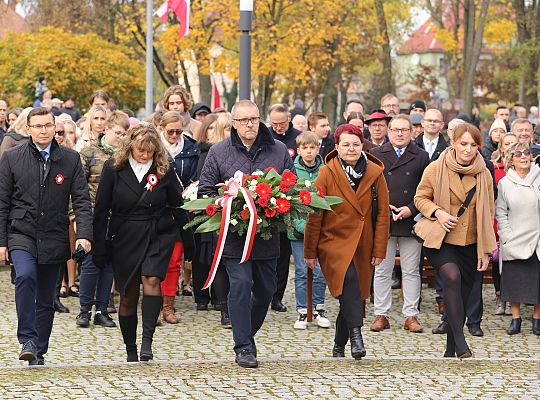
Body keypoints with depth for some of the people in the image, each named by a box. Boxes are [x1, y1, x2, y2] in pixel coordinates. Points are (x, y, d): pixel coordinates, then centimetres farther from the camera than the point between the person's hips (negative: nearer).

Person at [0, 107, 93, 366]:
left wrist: (84, 234, -13)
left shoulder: (71, 159, 4)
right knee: (25, 276, -28)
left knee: (46, 300, 8)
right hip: (21, 235, -2)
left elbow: (81, 200, 1)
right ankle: (27, 340, -22)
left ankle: (38, 353, 20)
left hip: (54, 238, 2)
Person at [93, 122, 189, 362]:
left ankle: (147, 339, -22)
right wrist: (99, 249, -1)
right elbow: (101, 210, 0)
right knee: (128, 296, 4)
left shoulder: (164, 169, -2)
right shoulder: (113, 168, -4)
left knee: (151, 280, -22)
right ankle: (131, 350, 14)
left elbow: (178, 205, 8)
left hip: (158, 236, 0)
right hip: (125, 239, 0)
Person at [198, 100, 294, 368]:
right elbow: (206, 191, 3)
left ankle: (246, 334, 31)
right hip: (234, 234, -3)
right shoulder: (219, 152, 0)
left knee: (266, 289, 10)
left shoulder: (278, 150, 5)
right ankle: (244, 347, -9)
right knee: (241, 284, -13)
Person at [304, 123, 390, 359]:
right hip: (333, 241, -3)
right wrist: (310, 251, -1)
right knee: (348, 278, -29)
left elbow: (383, 213, 5)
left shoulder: (374, 173, 1)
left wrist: (379, 250, 2)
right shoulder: (327, 174, -6)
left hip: (362, 246, 3)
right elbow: (314, 215, -2)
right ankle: (356, 334, -32)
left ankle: (339, 346, 23)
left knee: (351, 297, 7)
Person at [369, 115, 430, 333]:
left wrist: (411, 209, -9)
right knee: (382, 270, 3)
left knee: (411, 271, 4)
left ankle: (411, 315, 10)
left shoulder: (421, 157, 7)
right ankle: (381, 315, 9)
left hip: (411, 222, 0)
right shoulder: (376, 155, 9)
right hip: (382, 222, 0)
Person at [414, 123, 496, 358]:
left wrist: (486, 250, 7)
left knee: (462, 296, 7)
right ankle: (460, 341, -30)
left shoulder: (484, 175, 2)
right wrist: (437, 213, -15)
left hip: (470, 244, 4)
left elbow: (488, 214, 9)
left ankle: (451, 350, 21)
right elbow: (420, 198, 5)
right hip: (441, 241, -3)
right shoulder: (436, 169, -6)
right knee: (452, 276, -29)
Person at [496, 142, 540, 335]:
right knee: (514, 280, 4)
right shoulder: (505, 183, 3)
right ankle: (515, 318, 14)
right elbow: (500, 213, 4)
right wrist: (507, 237, -5)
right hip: (513, 241, 1)